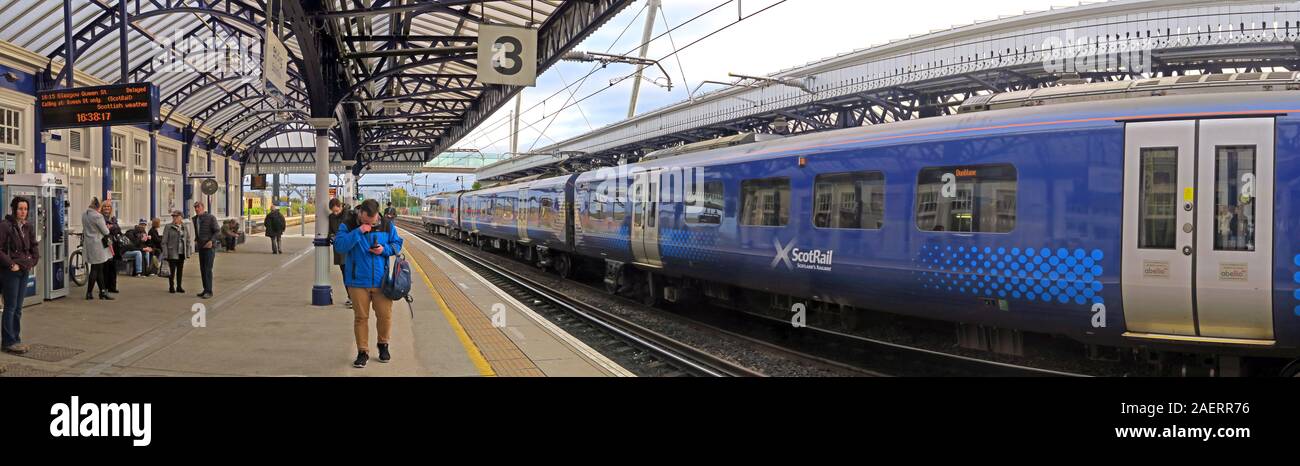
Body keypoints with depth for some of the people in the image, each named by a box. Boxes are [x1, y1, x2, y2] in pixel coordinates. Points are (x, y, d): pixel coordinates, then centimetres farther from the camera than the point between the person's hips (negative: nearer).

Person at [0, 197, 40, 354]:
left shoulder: (28, 226, 8)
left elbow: (34, 245, 21)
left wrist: (33, 261, 9)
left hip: (25, 271, 7)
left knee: (18, 308, 12)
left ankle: (16, 339, 19)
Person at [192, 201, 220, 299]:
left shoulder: (211, 217, -9)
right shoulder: (195, 219, 11)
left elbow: (217, 231, -10)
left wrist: (211, 241, -21)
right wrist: (196, 240, 7)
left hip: (209, 247, -7)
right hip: (201, 247, 7)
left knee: (208, 269, -12)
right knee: (202, 269, 8)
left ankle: (209, 291, -12)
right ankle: (205, 290, 14)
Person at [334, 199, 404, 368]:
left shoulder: (387, 226, 2)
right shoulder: (348, 226, -4)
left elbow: (397, 244, 10)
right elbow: (339, 246, -15)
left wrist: (385, 249, -10)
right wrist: (358, 232, -23)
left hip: (381, 280, 1)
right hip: (357, 281, -1)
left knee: (385, 315, 3)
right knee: (361, 317, 4)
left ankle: (383, 345, 28)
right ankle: (363, 352, 16)